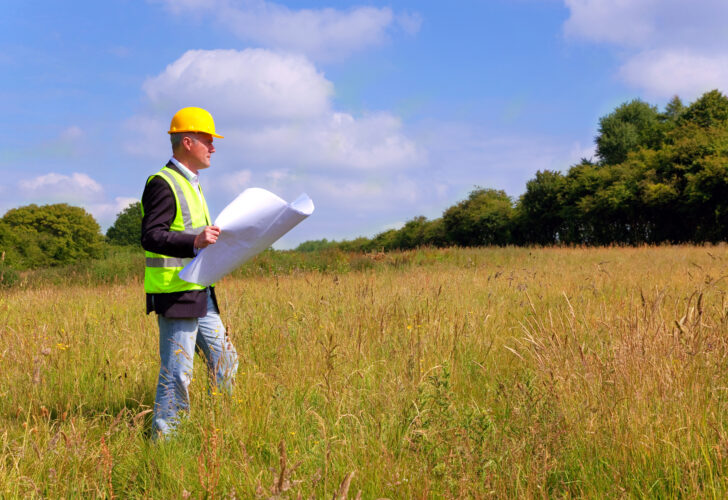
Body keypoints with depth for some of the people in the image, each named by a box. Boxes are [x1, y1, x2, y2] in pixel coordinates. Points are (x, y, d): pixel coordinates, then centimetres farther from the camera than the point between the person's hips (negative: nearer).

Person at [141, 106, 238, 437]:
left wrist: (213, 238, 18)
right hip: (175, 295, -10)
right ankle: (164, 437, 7)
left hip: (200, 294, 10)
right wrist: (194, 241, -33)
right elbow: (151, 237, -22)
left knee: (225, 361, 13)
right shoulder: (163, 184, -13)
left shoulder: (190, 183, 20)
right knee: (177, 371, -4)